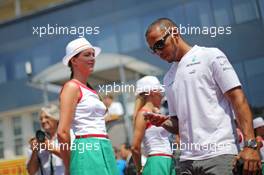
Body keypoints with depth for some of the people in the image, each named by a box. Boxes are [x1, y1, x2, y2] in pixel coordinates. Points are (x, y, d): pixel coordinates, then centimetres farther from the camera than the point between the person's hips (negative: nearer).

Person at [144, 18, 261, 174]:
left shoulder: (210, 56, 2)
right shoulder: (168, 79, 18)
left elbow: (238, 100, -5)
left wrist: (250, 144, -14)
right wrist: (163, 122, -1)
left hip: (219, 154, -5)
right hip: (187, 160, 5)